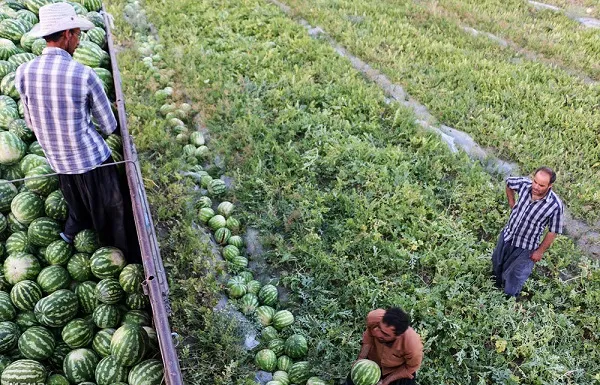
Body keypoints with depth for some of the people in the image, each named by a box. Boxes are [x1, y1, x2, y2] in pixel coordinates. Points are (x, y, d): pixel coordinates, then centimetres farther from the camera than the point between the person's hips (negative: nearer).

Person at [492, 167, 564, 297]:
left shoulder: (555, 205, -30)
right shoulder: (524, 184, -21)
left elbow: (552, 231, -16)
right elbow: (508, 182, 4)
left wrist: (540, 251, -8)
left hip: (526, 247, -4)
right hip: (507, 236, 5)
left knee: (514, 281, 13)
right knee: (497, 265, 29)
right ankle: (497, 288, 59)